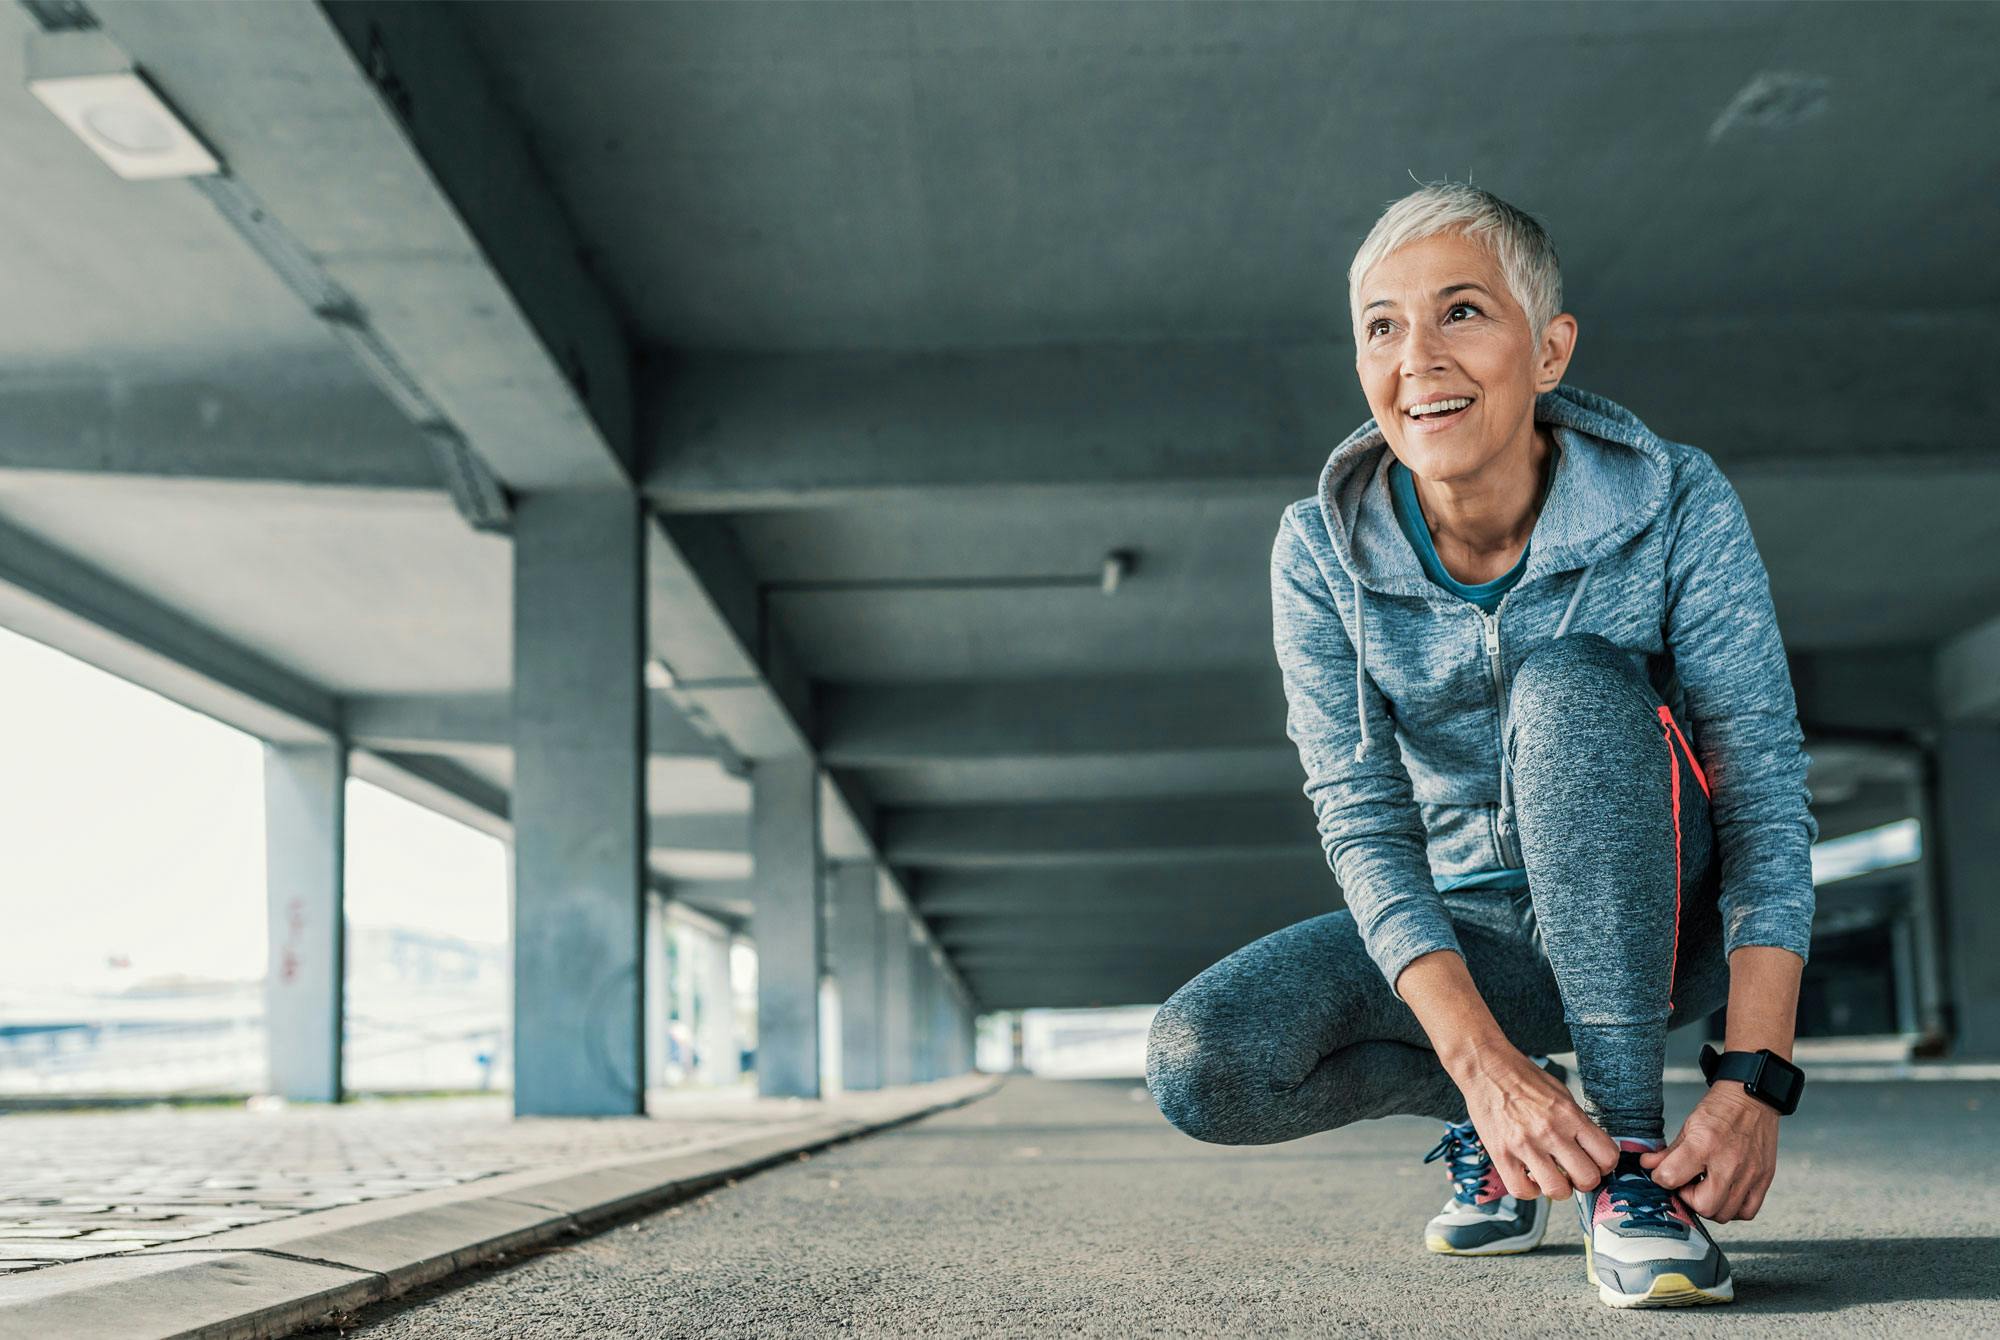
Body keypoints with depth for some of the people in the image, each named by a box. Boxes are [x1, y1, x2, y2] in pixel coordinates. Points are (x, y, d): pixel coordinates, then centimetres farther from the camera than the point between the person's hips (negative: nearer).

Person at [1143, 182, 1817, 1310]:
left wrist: (1757, 1081, -32)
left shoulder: (1677, 506, -17)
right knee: (1201, 1064, -24)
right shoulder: (1321, 551, -12)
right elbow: (1364, 823, -17)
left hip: (1658, 922, -2)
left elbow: (1766, 794, -19)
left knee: (1567, 680, -32)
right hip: (1468, 936, 2)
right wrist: (1484, 1067, -33)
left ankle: (1629, 1156, -28)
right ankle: (1485, 1109, 5)